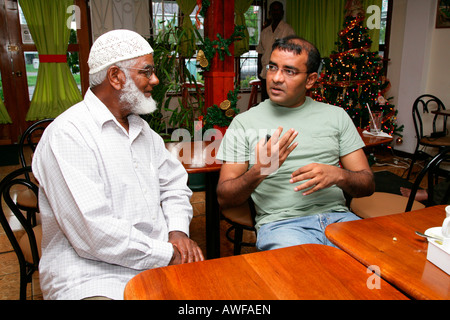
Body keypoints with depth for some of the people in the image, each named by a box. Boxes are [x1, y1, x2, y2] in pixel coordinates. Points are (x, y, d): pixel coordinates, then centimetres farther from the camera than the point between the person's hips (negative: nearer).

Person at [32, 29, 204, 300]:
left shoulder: (141, 128, 14)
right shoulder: (67, 134, -14)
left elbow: (174, 183, 18)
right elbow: (94, 233, -21)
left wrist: (178, 231, 0)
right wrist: (167, 255, -14)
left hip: (161, 259, 7)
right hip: (94, 276, -6)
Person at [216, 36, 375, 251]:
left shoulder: (336, 116, 15)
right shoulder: (244, 122, 7)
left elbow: (367, 184, 13)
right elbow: (224, 199, 3)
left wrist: (338, 175, -10)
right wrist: (259, 171, -15)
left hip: (337, 216, 4)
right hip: (280, 223, -3)